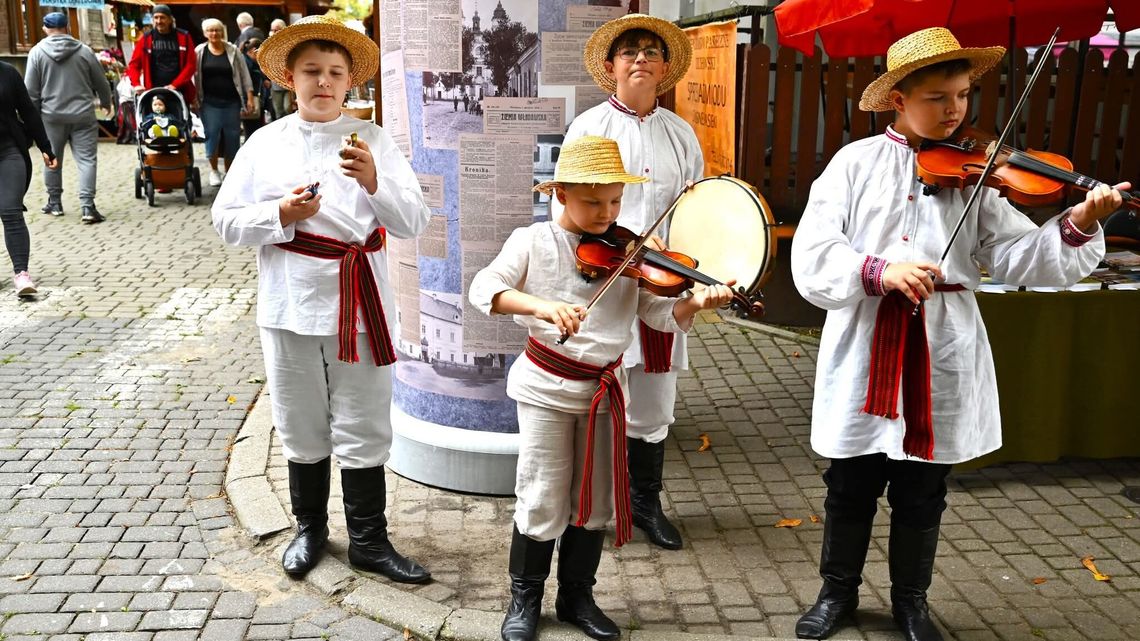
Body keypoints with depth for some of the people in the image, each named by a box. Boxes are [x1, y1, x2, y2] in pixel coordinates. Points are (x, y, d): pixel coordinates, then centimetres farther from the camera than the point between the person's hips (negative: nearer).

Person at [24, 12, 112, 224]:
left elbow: (31, 89, -1)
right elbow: (101, 83, 8)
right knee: (87, 160, -2)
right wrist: (106, 103, 27)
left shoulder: (37, 51, 0)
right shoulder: (84, 50, 0)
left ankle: (55, 202, 24)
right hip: (82, 115, -1)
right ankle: (87, 206, -12)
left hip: (51, 116, 1)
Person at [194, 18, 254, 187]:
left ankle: (229, 172, 17)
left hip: (232, 101, 1)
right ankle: (214, 170, 14)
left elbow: (244, 75, 4)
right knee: (212, 135, -3)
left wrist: (250, 97, -2)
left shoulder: (233, 51, 3)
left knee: (232, 137, 4)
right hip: (210, 102, -1)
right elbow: (194, 76, 4)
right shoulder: (199, 52, 3)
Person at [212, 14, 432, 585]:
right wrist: (280, 215, -14)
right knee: (302, 429, 16)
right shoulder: (265, 143, 3)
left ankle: (368, 540, 23)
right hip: (289, 305, 2)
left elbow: (414, 223, -8)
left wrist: (374, 182, -25)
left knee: (362, 431, 7)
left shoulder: (372, 141, -1)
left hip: (359, 304, -1)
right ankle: (309, 528, 36)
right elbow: (226, 221, 3)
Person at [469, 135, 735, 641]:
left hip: (605, 388, 4)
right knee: (543, 502, 2)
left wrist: (696, 303, -26)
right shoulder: (533, 242, -7)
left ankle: (576, 597, 31)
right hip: (547, 386, -3)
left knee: (595, 502, 12)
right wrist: (541, 305, -38)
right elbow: (483, 289, -20)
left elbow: (661, 314, -4)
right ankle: (525, 599, 24)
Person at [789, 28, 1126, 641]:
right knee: (850, 486, 12)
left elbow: (1017, 257, -4)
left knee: (923, 491, 14)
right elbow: (812, 255, -10)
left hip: (942, 349, 1)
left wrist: (1077, 226, -21)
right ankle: (838, 591, 33)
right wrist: (879, 269, -25)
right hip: (865, 345, -1)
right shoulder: (856, 162, 0)